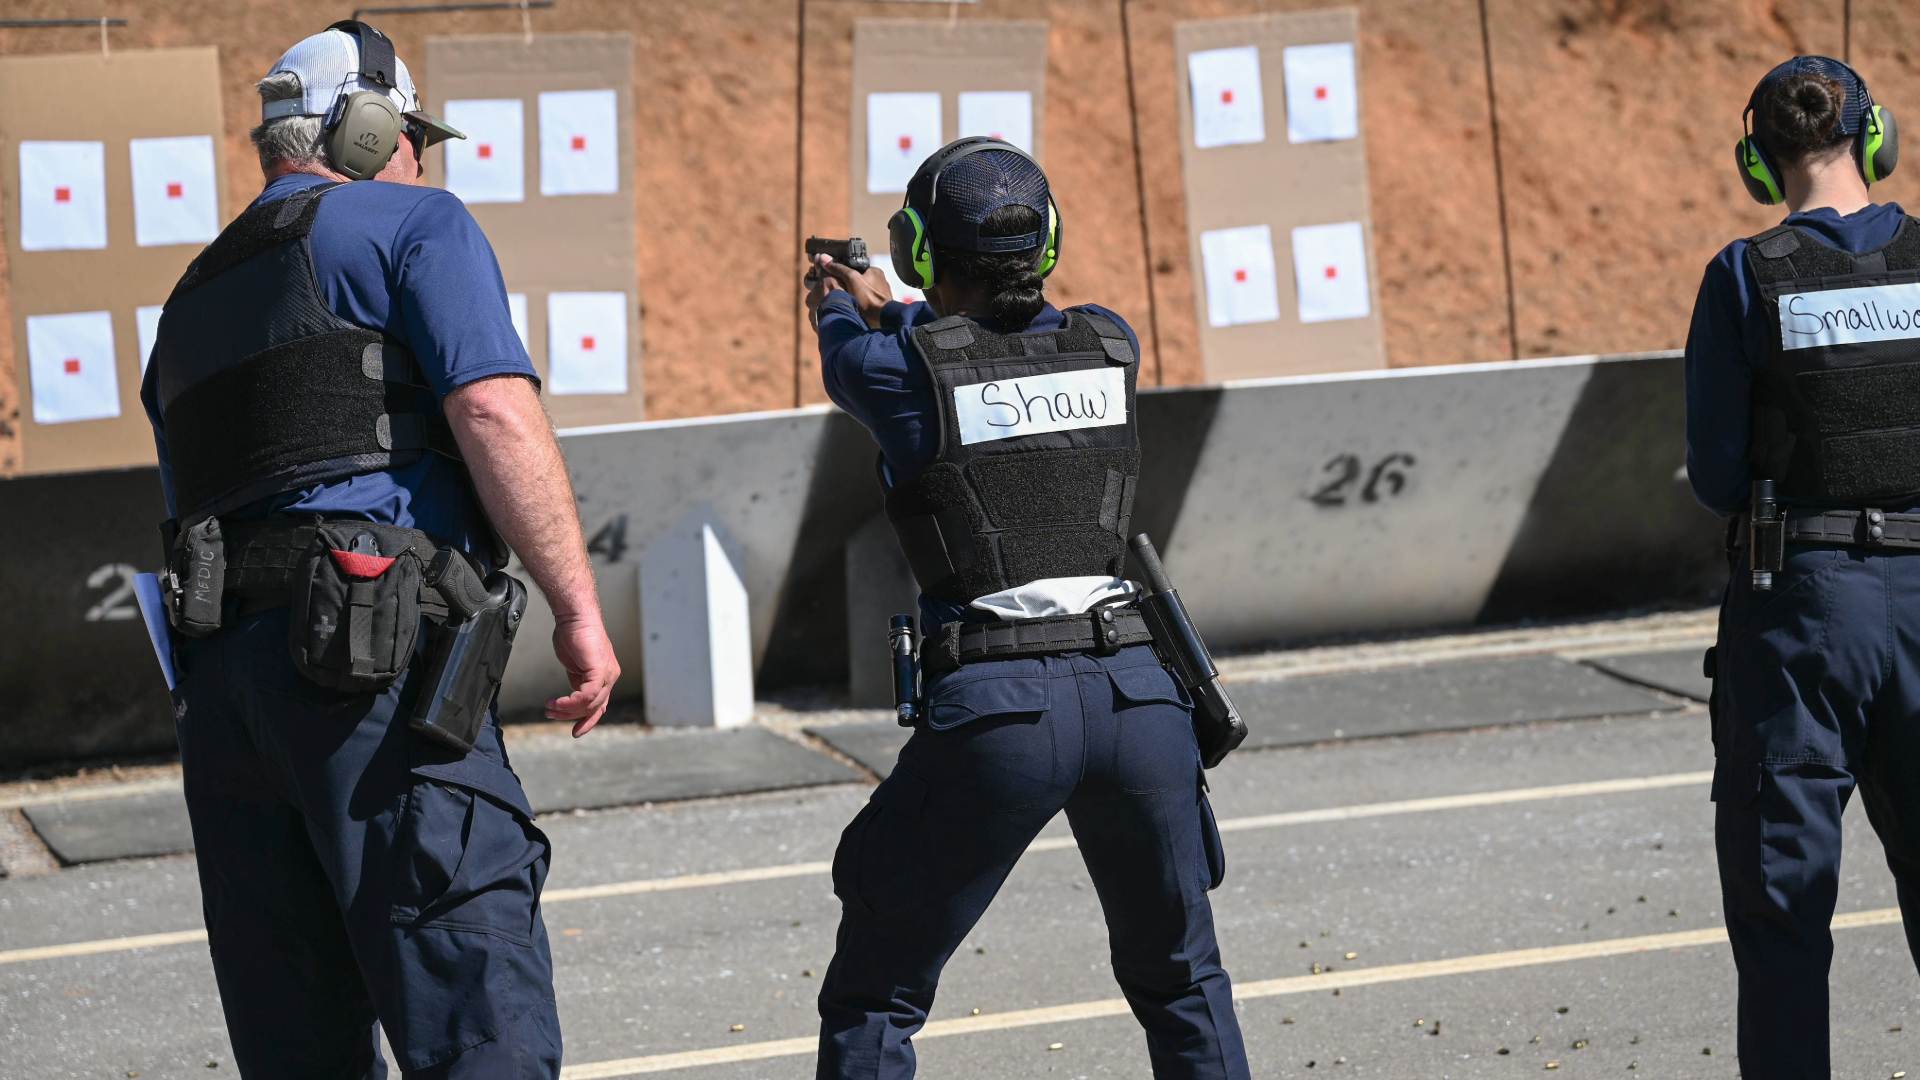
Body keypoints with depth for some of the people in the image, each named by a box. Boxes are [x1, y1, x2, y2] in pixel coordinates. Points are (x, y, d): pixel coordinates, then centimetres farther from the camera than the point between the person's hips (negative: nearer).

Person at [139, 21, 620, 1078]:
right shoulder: (414, 225, 7)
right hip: (375, 648, -7)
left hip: (214, 671, 7)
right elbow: (495, 413, -9)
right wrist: (579, 609, -9)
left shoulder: (192, 301, 28)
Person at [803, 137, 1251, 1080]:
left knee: (873, 1003, 9)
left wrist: (839, 307, 48)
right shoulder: (1109, 347, 10)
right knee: (1183, 984, 21)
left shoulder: (903, 367, 0)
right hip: (1136, 693, 4)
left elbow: (843, 352, 25)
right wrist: (887, 309, 47)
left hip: (994, 711, -3)